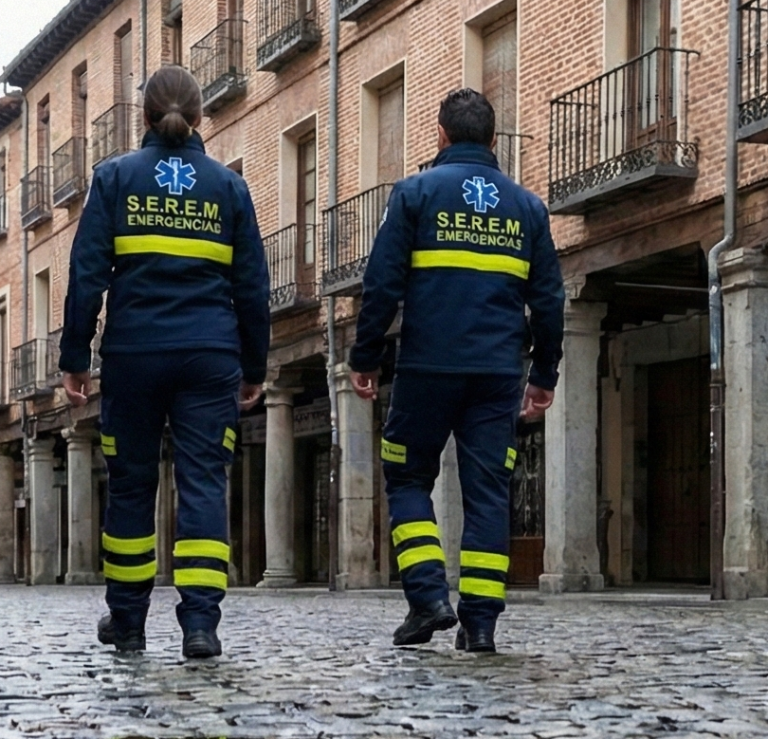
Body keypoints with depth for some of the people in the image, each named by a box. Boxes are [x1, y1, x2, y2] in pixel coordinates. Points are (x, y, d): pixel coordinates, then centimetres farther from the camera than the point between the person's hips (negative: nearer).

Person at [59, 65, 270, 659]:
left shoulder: (116, 177, 3)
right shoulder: (229, 186, 7)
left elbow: (87, 274, -2)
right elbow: (253, 286, 7)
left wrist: (76, 357, 2)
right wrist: (254, 366, 14)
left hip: (133, 353, 0)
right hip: (210, 356, 0)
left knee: (131, 482, 10)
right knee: (204, 482, -1)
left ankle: (127, 619, 19)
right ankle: (200, 620, -11)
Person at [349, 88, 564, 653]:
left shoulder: (416, 193, 1)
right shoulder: (527, 207, 11)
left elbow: (383, 284, -4)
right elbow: (549, 299, 11)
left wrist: (365, 359, 3)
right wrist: (544, 376, 18)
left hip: (428, 365, -2)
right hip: (498, 373, 3)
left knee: (408, 479, 11)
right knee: (489, 491, 5)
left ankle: (428, 596, -3)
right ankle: (480, 621, 2)